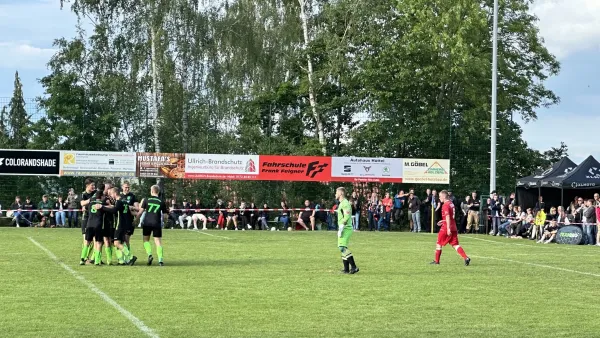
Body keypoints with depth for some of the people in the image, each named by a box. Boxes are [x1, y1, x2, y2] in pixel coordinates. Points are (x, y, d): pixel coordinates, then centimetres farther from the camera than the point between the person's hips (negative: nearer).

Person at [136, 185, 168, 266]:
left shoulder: (146, 200, 2)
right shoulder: (161, 202, 4)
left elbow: (141, 211, 0)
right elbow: (165, 215, 4)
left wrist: (136, 220, 11)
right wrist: (164, 222, 22)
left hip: (147, 223, 0)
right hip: (157, 223, 0)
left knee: (146, 239, 15)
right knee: (158, 241, 3)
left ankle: (150, 254, -5)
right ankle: (160, 259, -5)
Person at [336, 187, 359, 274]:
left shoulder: (345, 203, -12)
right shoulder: (342, 203, 19)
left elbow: (346, 217, -21)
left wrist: (340, 229, -22)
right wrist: (340, 230, 21)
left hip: (346, 229, -10)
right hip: (344, 229, 10)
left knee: (342, 247, -16)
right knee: (343, 248, 11)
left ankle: (354, 267, -17)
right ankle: (346, 269, 13)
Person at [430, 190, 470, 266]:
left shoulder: (445, 205, -14)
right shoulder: (451, 204, 13)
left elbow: (448, 217, -21)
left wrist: (448, 228, -24)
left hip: (446, 228, -8)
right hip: (453, 228, 8)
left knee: (439, 243, 7)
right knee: (455, 244, 5)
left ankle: (437, 261, 14)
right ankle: (466, 258, -12)